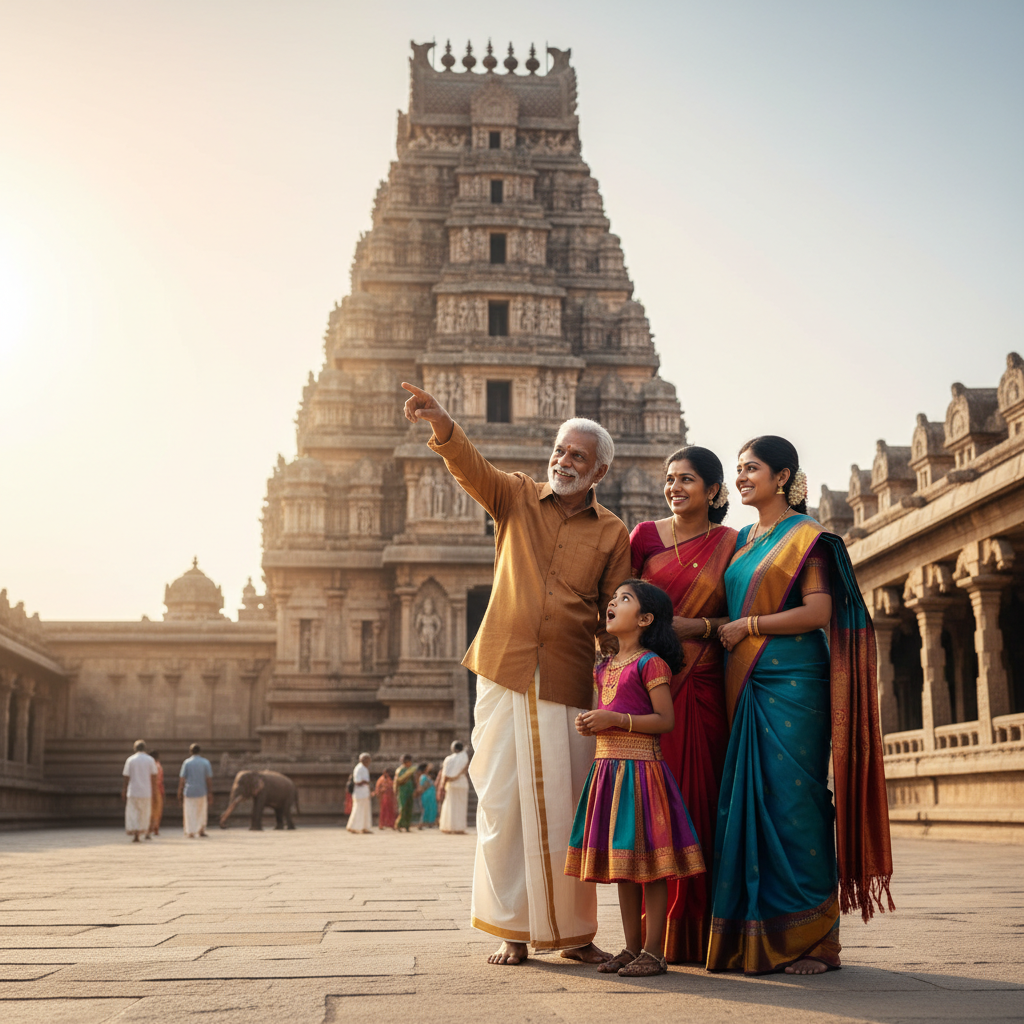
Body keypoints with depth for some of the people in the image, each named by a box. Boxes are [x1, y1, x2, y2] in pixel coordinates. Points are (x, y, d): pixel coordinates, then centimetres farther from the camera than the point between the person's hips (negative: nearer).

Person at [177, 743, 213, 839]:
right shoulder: (206, 762, 2)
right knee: (201, 812, 17)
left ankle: (191, 832, -1)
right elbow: (208, 779, -1)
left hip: (189, 791, -1)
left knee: (190, 813, 3)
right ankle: (201, 830, 17)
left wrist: (179, 793, 3)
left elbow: (182, 779, -3)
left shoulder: (186, 762, -1)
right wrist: (208, 793, 4)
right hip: (202, 791, 1)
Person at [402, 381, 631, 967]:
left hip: (569, 685, 0)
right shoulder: (517, 498, 8)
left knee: (567, 808, 3)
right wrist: (442, 425, -31)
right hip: (504, 676, 1)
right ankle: (513, 931, 11)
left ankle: (575, 934, 15)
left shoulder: (612, 533, 7)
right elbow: (471, 467, -11)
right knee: (504, 803, 1)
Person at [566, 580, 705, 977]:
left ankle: (653, 952, 3)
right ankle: (632, 948, 20)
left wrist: (614, 720, -18)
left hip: (641, 767, -8)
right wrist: (587, 723, 3)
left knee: (649, 862, -4)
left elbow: (665, 720, -13)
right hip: (607, 766, 8)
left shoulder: (650, 663, -7)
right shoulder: (604, 667, 16)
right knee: (622, 862, 12)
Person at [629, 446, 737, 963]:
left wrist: (700, 626, -11)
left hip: (703, 687, 0)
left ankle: (695, 933, 6)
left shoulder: (730, 543, 7)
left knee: (700, 798, -2)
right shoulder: (644, 535, 8)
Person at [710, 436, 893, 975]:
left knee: (793, 801, -7)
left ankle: (811, 936, 0)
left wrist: (746, 627, -11)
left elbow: (819, 612, -13)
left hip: (791, 684, -7)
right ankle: (757, 936, 8)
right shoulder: (742, 540, 19)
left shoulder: (806, 536, -2)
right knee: (749, 803, 3)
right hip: (747, 687, 7)